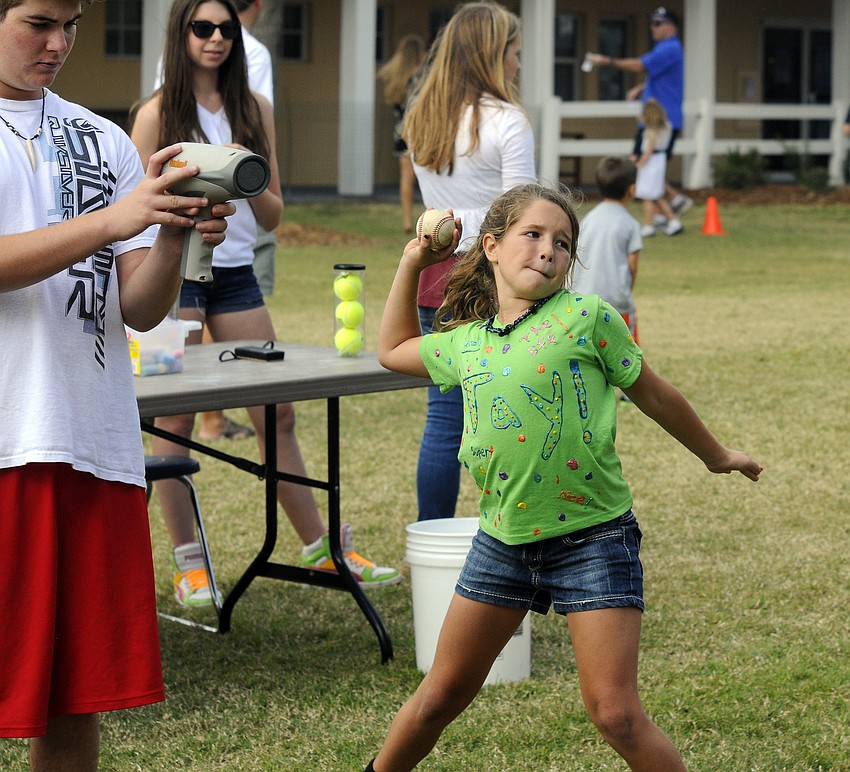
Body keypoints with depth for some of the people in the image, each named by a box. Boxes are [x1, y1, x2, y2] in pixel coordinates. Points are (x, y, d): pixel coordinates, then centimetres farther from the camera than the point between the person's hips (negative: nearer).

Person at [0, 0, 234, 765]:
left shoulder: (102, 142, 15)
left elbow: (140, 309, 9)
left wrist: (172, 236, -11)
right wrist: (113, 220, -21)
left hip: (96, 443, 4)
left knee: (79, 696, 8)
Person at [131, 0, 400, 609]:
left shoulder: (254, 110, 10)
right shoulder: (159, 113, -1)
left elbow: (273, 216, 11)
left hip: (236, 272, 4)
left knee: (278, 416, 7)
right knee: (176, 419, -2)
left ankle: (325, 550, 14)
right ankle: (188, 564, 4)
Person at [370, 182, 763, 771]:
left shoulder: (586, 317, -7)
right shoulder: (464, 342, 6)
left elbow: (653, 393, 5)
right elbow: (393, 350, 27)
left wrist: (714, 454, 16)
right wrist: (412, 264, 19)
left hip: (591, 538, -4)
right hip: (503, 540, 4)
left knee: (616, 715, -9)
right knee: (443, 693, 14)